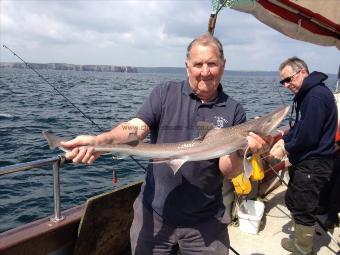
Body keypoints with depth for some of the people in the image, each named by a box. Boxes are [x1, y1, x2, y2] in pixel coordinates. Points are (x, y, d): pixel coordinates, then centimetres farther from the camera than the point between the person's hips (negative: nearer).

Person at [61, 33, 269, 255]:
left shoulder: (234, 111, -3)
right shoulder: (165, 94, -3)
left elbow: (229, 171, -6)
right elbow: (136, 128, -14)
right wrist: (99, 141, -32)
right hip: (154, 214, 0)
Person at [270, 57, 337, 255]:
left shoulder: (316, 95, -23)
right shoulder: (307, 93, 11)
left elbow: (308, 136, -25)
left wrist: (285, 149, -11)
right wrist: (284, 140, 1)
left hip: (313, 164, -10)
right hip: (305, 161, 10)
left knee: (303, 209, 4)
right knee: (293, 202, 22)